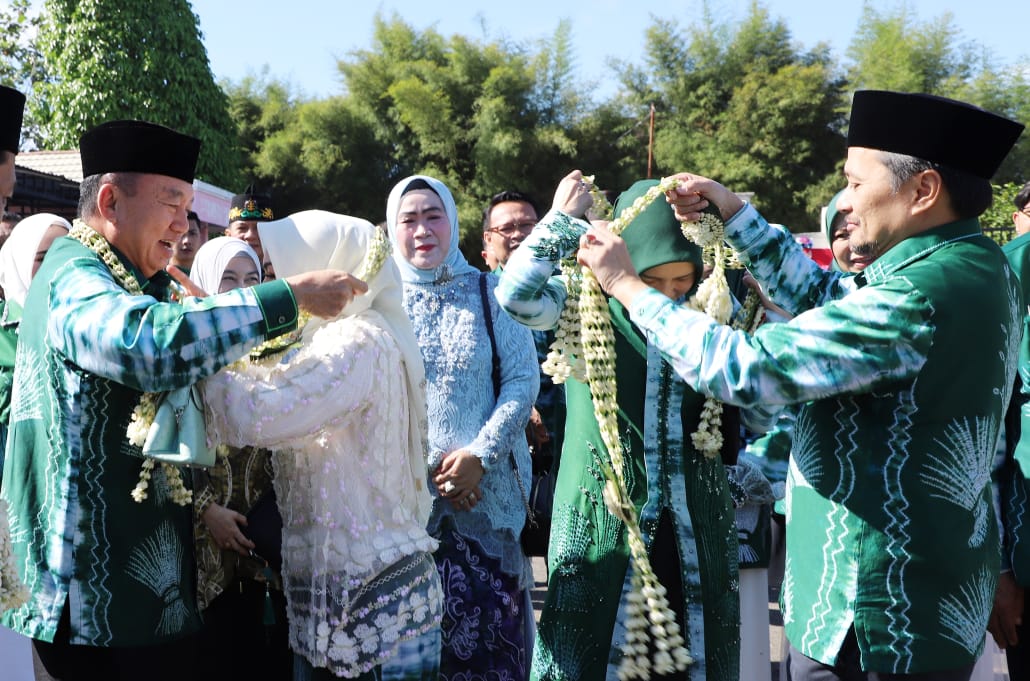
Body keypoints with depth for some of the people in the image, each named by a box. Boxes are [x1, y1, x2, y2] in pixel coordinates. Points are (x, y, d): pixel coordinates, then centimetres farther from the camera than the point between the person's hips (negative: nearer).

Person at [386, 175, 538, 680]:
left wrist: (480, 455, -13)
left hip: (488, 490, 0)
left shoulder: (491, 293, 5)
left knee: (492, 617, 0)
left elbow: (523, 380, -2)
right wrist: (423, 468, -8)